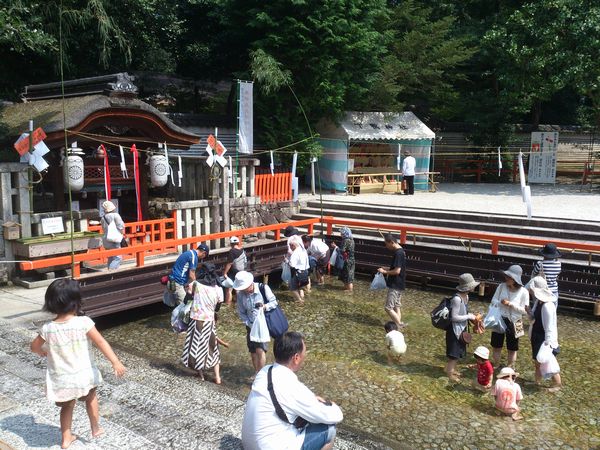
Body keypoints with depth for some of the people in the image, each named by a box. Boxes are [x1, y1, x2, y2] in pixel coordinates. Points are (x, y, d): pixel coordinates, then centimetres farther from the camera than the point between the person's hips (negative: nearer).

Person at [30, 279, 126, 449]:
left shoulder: (47, 329, -10)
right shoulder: (83, 322, -20)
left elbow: (34, 347, 6)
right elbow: (101, 342, -22)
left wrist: (42, 351, 29)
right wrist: (115, 362, -22)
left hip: (61, 378, 2)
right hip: (84, 374, -2)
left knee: (67, 406, 25)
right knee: (91, 398, 27)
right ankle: (96, 429, 38)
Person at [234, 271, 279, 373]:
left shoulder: (263, 288, -17)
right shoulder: (240, 294, -10)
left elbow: (274, 302, -7)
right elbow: (241, 312, 1)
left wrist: (265, 306, -26)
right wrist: (249, 324, -10)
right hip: (250, 325, 4)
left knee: (260, 350, -16)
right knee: (253, 352, 9)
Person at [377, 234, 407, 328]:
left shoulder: (398, 253, -21)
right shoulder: (400, 251, 11)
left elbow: (397, 271, -25)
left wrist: (384, 272, -13)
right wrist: (386, 269, 11)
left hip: (395, 285, -10)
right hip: (399, 285, 10)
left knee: (388, 307, -6)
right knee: (396, 307, 14)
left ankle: (399, 325, -3)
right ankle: (399, 324, 17)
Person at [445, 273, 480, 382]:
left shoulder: (466, 296, 1)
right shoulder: (457, 298, -28)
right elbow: (454, 317, -26)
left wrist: (471, 316, -1)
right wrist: (468, 317, -19)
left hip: (462, 328, 9)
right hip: (455, 329, -9)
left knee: (459, 351, 20)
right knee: (454, 352, 3)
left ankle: (453, 369, 36)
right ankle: (449, 372, 18)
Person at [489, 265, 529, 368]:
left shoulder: (523, 292, -16)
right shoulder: (501, 286, -8)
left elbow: (525, 310, -14)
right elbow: (493, 300, 1)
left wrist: (511, 304, -24)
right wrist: (501, 303, -20)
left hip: (513, 323, -3)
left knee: (512, 349, 15)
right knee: (496, 346, 16)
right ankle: (496, 366, 37)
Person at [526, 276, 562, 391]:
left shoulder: (547, 306, -29)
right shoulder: (538, 301, -2)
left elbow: (549, 327, -26)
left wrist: (548, 343, -24)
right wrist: (529, 311, -10)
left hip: (545, 339, -9)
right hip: (537, 337, 9)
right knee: (537, 360, 22)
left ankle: (557, 384, 27)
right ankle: (537, 381, 40)